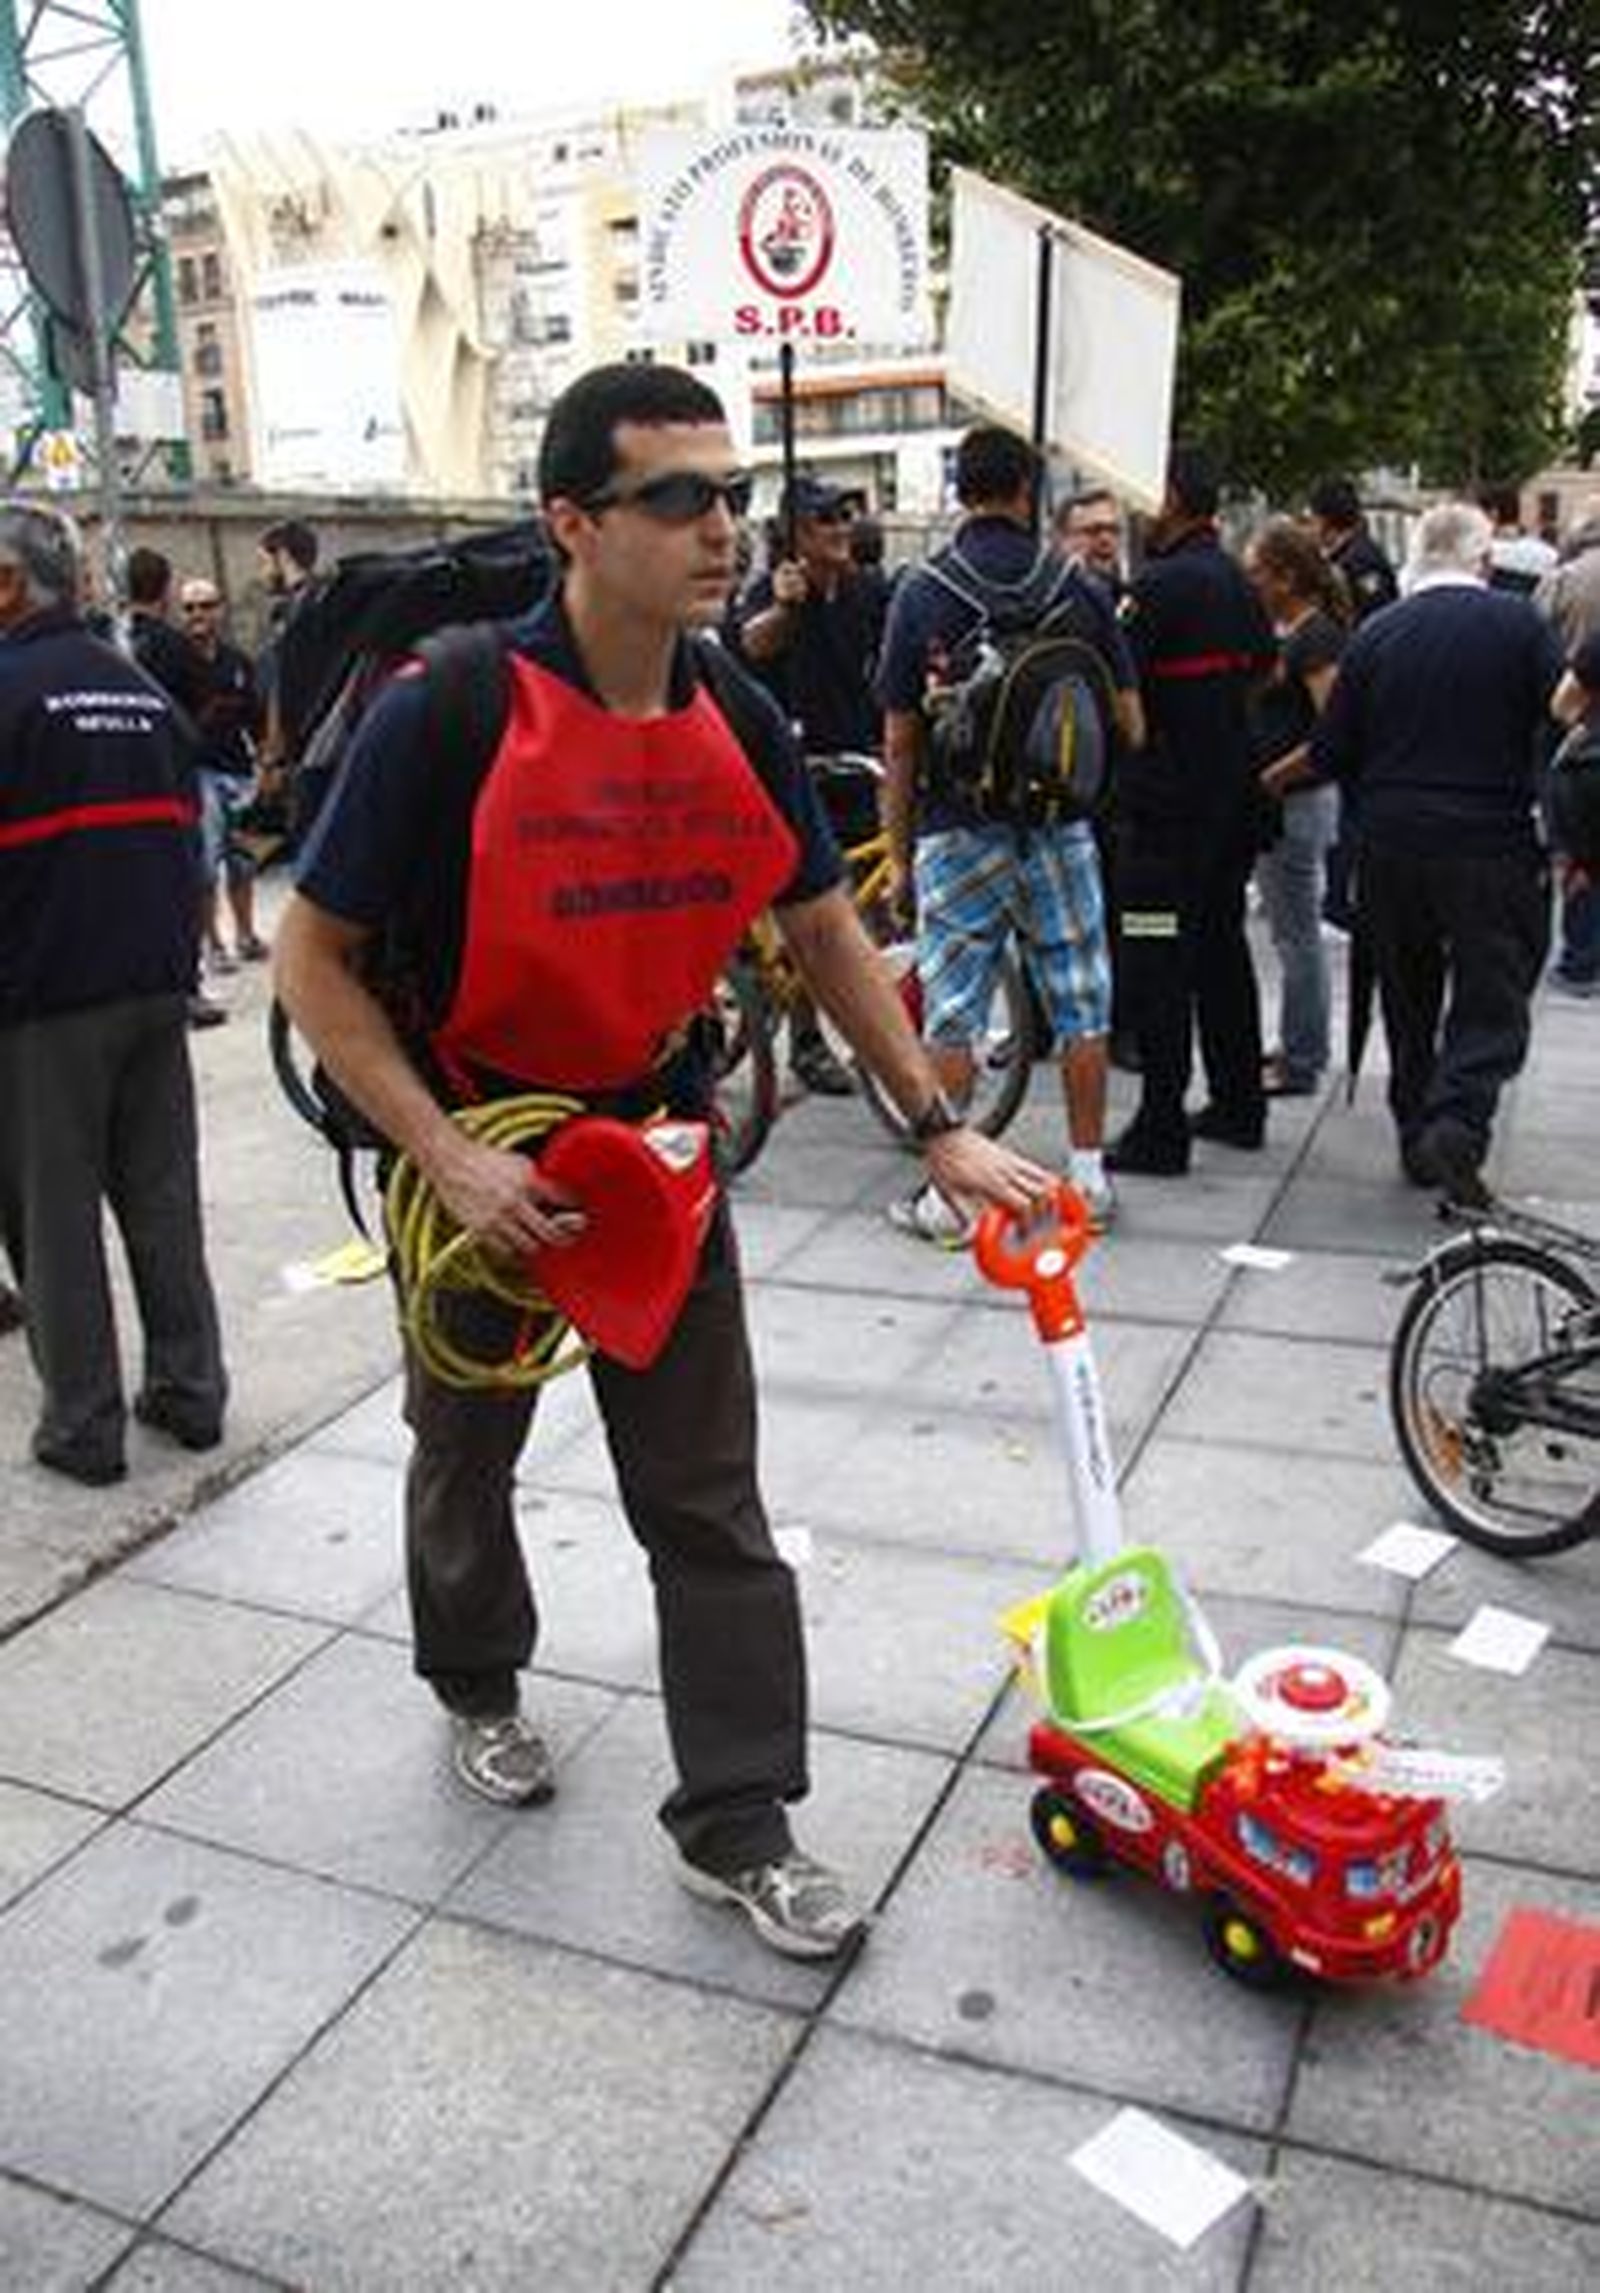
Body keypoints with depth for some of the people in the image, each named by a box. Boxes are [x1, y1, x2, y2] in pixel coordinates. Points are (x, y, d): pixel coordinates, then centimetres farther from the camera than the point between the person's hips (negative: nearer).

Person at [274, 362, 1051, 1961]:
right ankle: (477, 1682, 49)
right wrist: (446, 1157, -24)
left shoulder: (740, 724, -7)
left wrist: (938, 1129, 2)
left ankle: (735, 1825, 19)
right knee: (466, 1454, 20)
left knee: (709, 1503, 5)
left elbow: (824, 933, 5)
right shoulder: (443, 716, -21)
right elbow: (312, 958, -16)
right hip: (475, 1154, -3)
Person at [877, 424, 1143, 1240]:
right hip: (1060, 825, 2)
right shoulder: (1077, 587, 2)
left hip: (959, 829, -2)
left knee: (952, 1008, 4)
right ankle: (1089, 1175, 18)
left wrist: (898, 853, 4)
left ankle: (946, 1192, 8)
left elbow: (900, 742, -3)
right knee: (1080, 1000, 11)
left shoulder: (922, 592, -3)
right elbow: (1128, 720, 3)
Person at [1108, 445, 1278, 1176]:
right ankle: (1238, 1104, 26)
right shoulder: (1238, 582, 12)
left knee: (1156, 963, -6)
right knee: (1221, 944, 17)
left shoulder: (1160, 583, -15)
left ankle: (1160, 1130, -4)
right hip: (1230, 791, 9)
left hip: (1167, 801, -9)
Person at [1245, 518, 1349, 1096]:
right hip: (1271, 802, 10)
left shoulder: (1316, 636, -14)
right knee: (1291, 933, 16)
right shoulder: (1279, 630, 13)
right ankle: (1300, 1048, 28)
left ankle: (1301, 1064, 5)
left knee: (1298, 935, -3)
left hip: (1298, 802, -10)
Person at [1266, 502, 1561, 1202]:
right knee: (1491, 997, 3)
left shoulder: (1376, 633, 2)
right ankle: (1459, 1120, -17)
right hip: (1491, 845, -3)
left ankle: (1415, 1133, 20)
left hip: (1391, 843, 3)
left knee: (1408, 998, 15)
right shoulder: (1518, 622, -4)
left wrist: (1271, 778, 22)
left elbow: (1330, 754, 4)